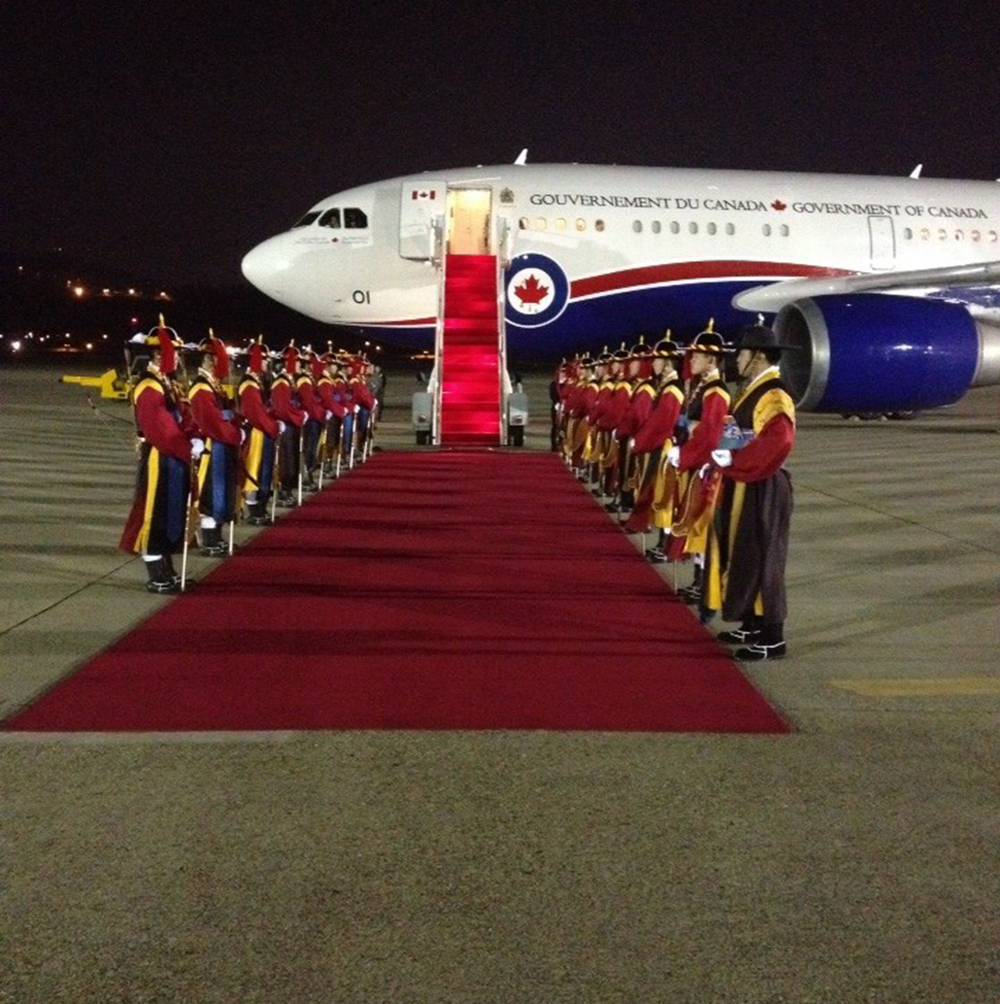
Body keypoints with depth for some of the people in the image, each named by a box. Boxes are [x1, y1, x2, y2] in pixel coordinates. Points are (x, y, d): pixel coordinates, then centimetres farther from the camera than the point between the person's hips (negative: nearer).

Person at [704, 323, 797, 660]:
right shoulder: (752, 391, 13)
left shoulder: (774, 396, -18)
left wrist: (732, 460, -23)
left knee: (761, 561, -5)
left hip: (761, 492, -10)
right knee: (743, 558, 16)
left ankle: (773, 639, 2)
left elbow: (778, 444, -29)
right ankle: (753, 626, 27)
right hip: (743, 487, 10)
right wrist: (726, 456, -1)